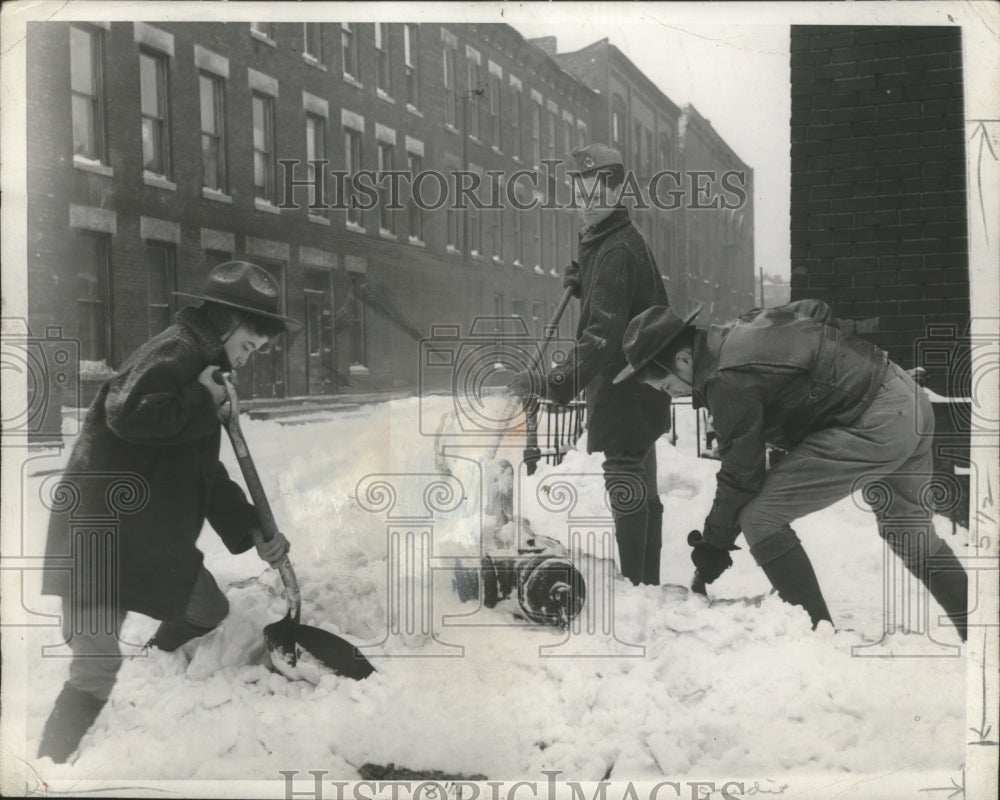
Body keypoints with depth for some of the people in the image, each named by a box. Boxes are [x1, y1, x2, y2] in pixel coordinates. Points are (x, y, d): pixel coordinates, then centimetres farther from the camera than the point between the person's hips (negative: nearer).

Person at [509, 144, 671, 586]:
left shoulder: (616, 250, -20)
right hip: (638, 387, 11)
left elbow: (603, 333, -30)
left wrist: (557, 383, -38)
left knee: (625, 486, -7)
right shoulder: (623, 240, 12)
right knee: (641, 487, 17)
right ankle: (647, 583, 29)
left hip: (622, 391, -11)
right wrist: (581, 284, 4)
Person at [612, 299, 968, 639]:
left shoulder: (728, 380, -18)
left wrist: (714, 544, -4)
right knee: (909, 532, 27)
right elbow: (817, 309, 22)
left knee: (760, 517, -10)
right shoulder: (743, 324, 8)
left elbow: (741, 472, -15)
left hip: (872, 425, -10)